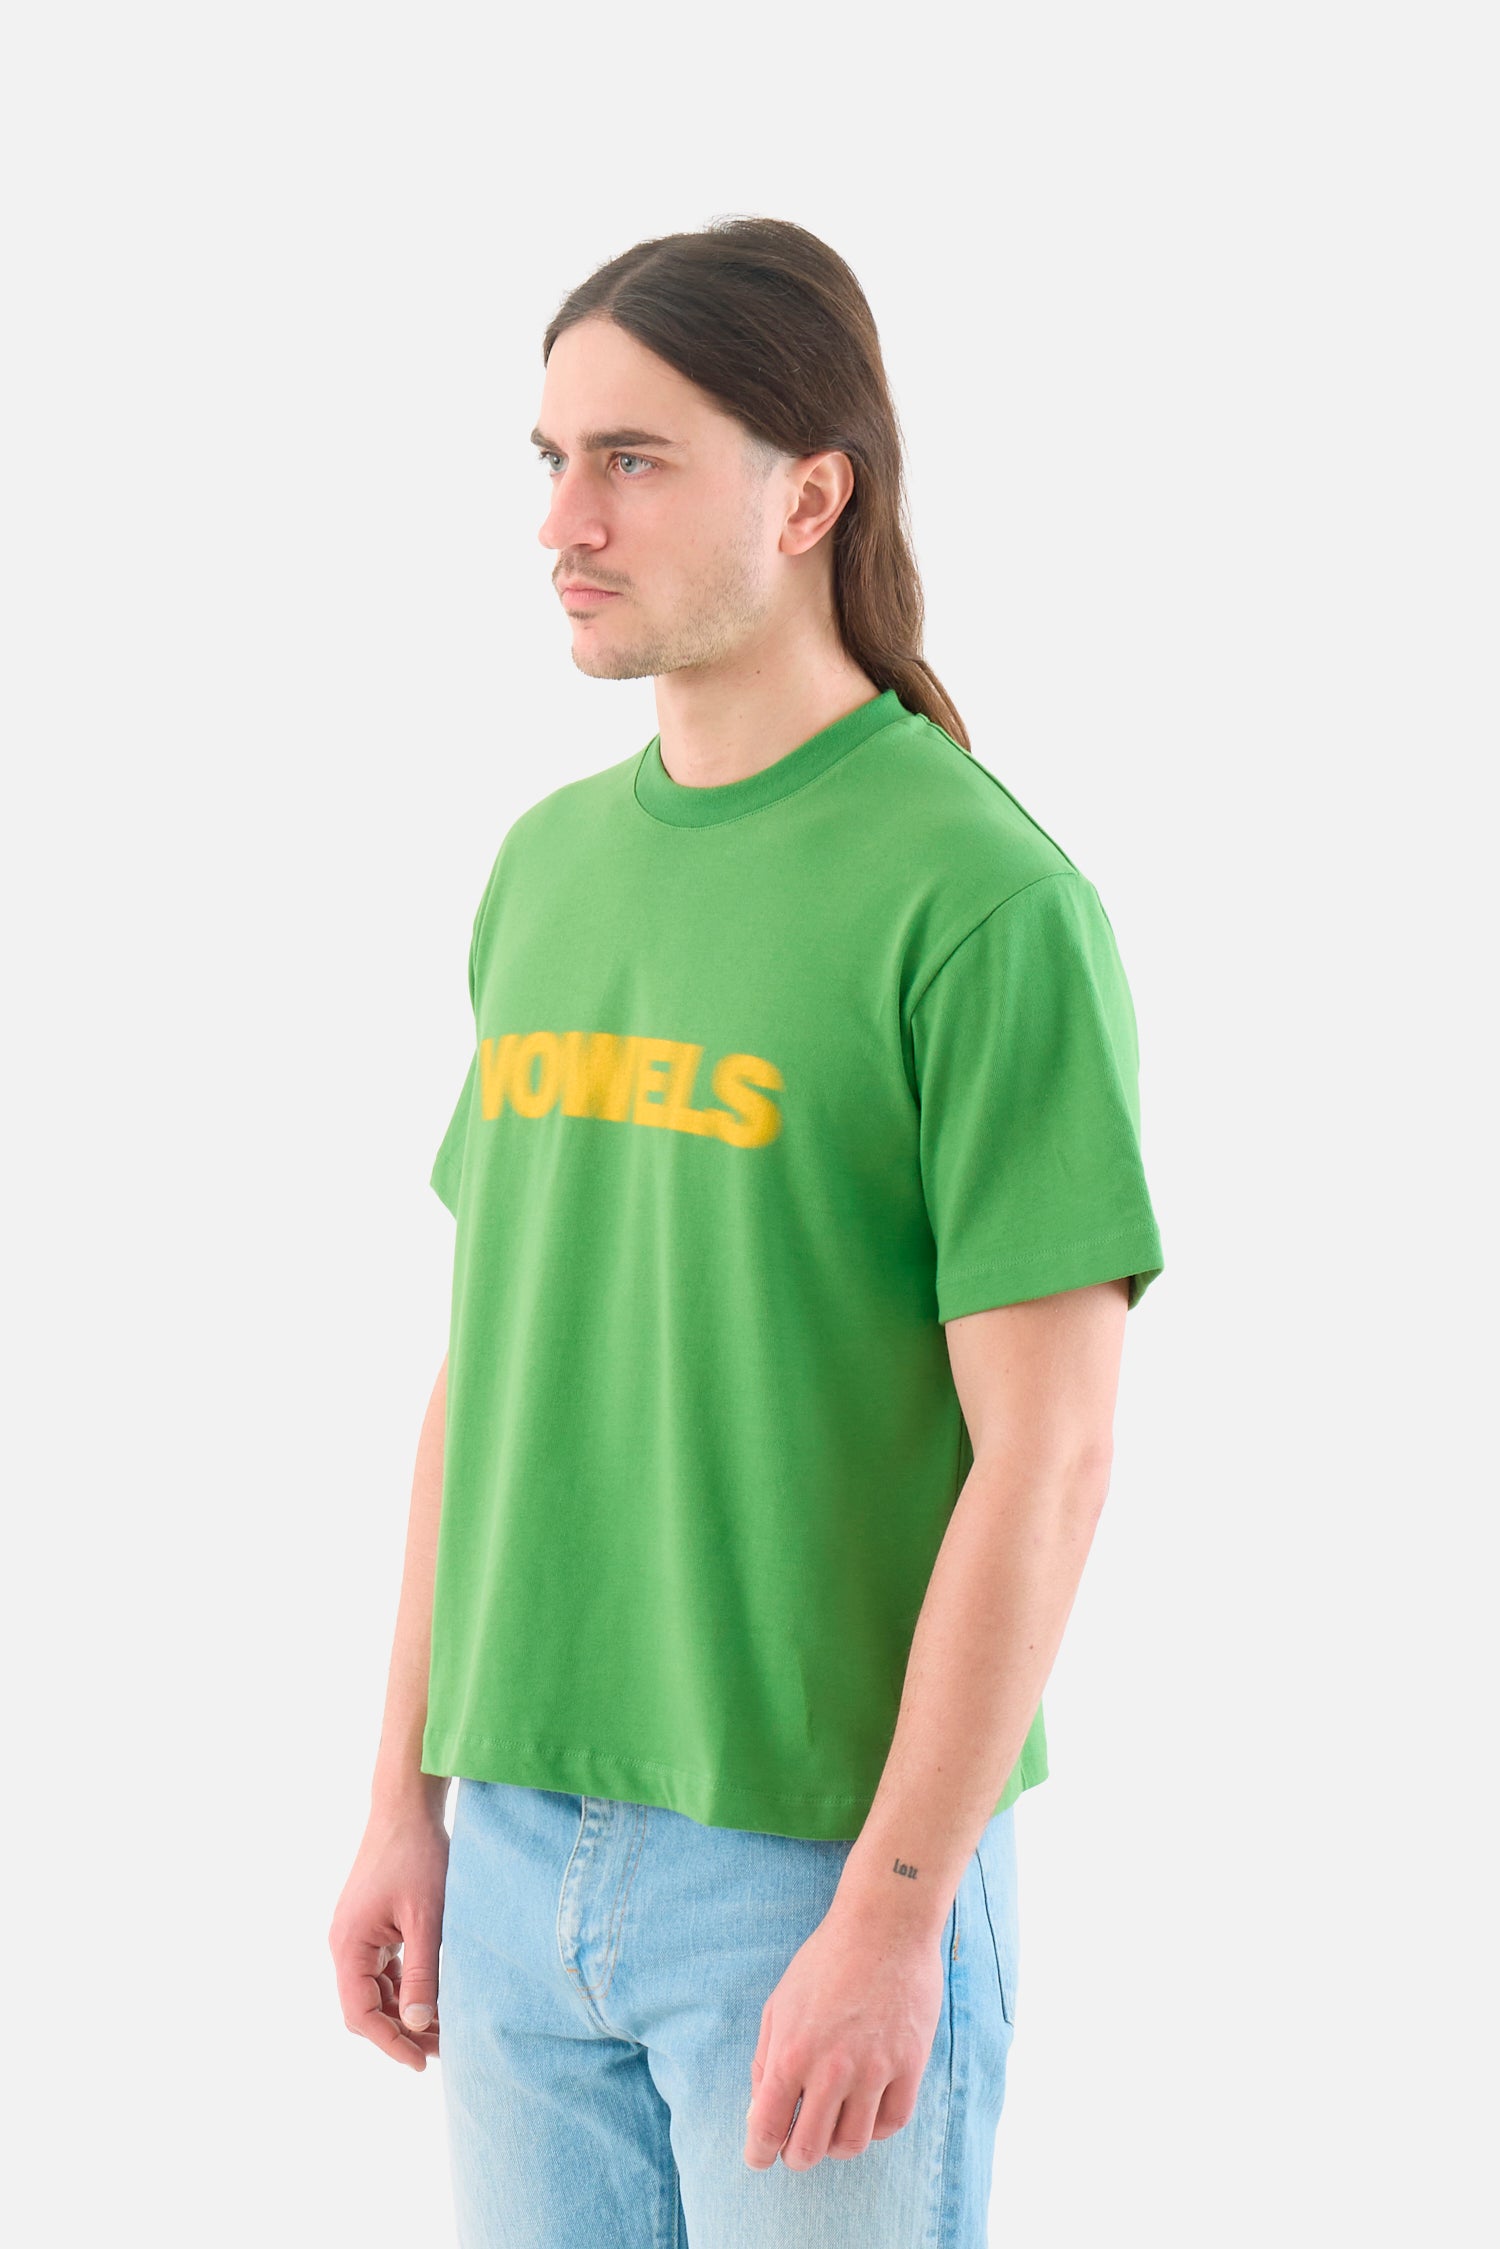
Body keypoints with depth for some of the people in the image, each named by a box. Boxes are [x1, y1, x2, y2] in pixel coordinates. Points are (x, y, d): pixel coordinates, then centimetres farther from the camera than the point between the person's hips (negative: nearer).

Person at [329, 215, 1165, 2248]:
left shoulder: (984, 901, -13)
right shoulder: (550, 865, 8)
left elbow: (1048, 1454, -15)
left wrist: (888, 1922, -17)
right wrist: (409, 1796, 10)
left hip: (822, 1865, -6)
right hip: (525, 1851, 6)